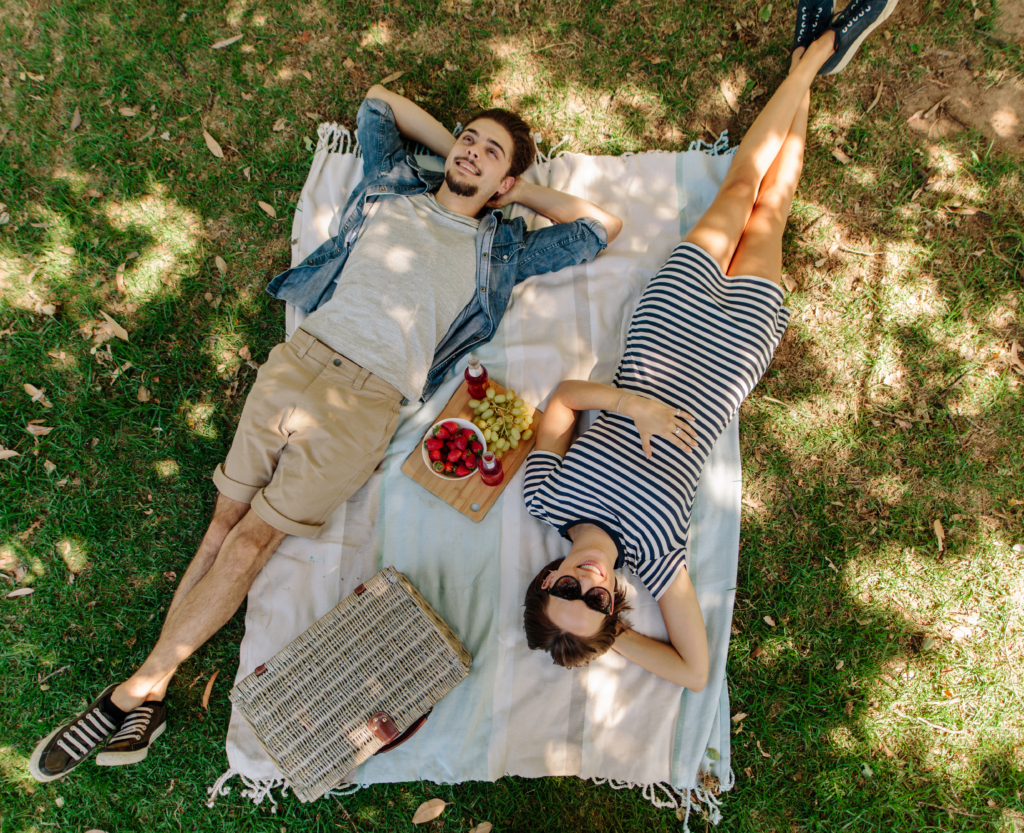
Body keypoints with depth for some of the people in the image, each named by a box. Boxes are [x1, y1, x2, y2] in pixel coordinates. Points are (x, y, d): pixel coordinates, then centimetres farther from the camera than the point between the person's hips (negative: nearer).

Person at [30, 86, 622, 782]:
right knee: (227, 518, -2)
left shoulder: (502, 250, 13)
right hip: (301, 357, 3)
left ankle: (139, 689, 3)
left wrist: (523, 189, 18)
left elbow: (605, 225, 17)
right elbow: (377, 100, 34)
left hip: (367, 399, -3)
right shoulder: (393, 188, 19)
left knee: (254, 536, -7)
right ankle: (150, 698, 5)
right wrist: (451, 150, 27)